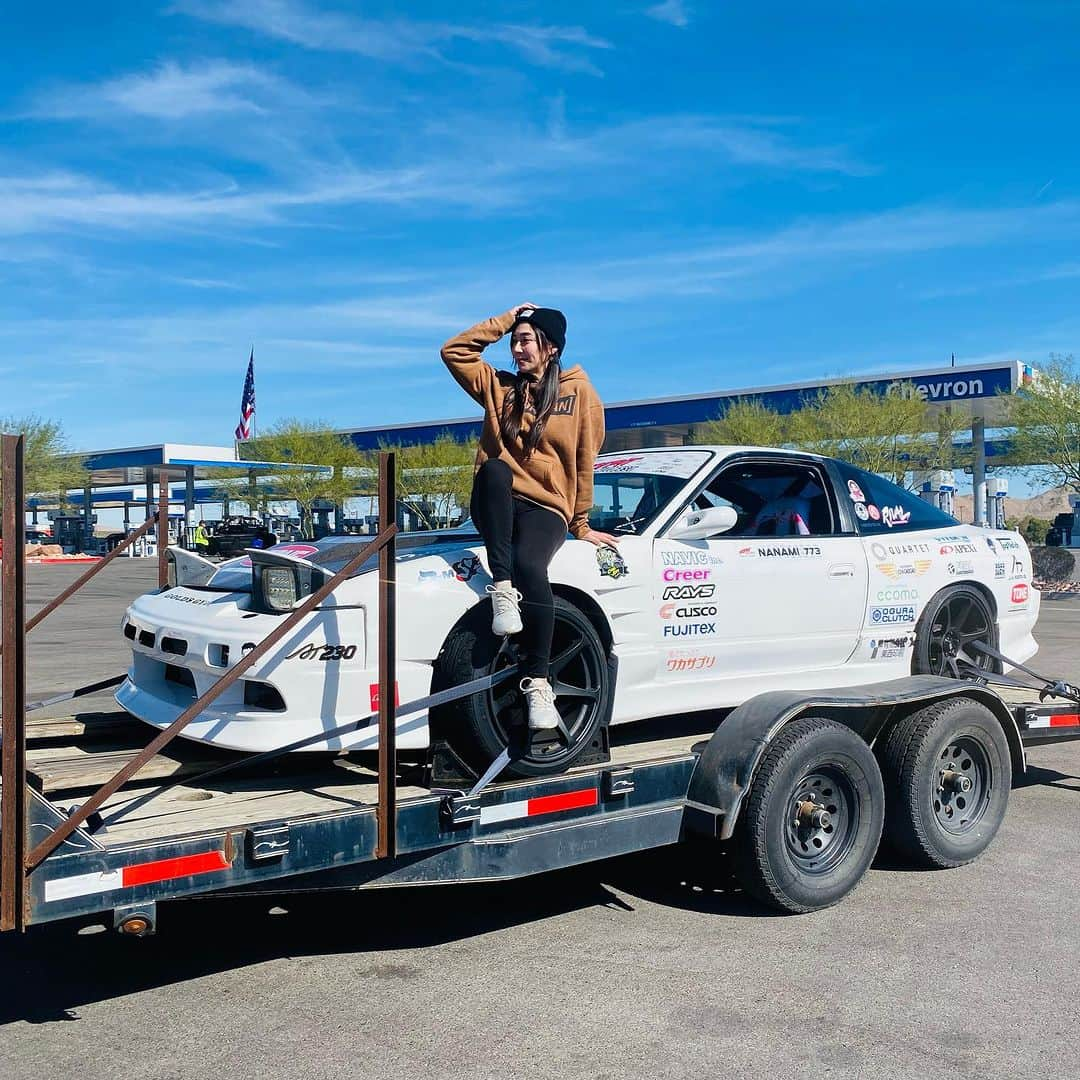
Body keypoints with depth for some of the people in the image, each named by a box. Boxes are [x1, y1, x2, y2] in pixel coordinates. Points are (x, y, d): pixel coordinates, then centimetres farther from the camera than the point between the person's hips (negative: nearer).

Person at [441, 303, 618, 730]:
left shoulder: (580, 392, 8)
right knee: (494, 468, -35)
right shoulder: (499, 386, 17)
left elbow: (584, 466, 9)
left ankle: (538, 684, -29)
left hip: (546, 507, -2)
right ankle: (502, 589, -38)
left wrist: (580, 526, 11)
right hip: (496, 506, 2)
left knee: (529, 566, -35)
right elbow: (454, 351, 8)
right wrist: (506, 320, 9)